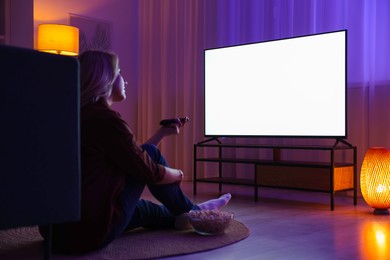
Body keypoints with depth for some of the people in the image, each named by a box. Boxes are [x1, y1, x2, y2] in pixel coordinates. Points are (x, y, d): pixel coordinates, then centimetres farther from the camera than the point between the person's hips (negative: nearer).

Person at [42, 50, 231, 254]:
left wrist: (162, 132, 28)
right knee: (151, 154, 4)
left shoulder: (80, 115, 12)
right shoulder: (105, 118, -16)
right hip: (91, 231, -9)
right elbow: (149, 172, -6)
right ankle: (188, 212, 23)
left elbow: (135, 156, 21)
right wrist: (176, 174, 15)